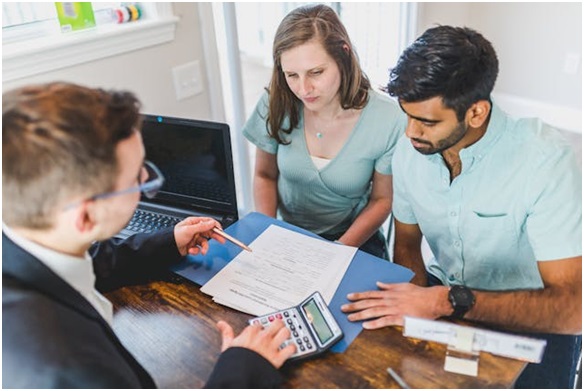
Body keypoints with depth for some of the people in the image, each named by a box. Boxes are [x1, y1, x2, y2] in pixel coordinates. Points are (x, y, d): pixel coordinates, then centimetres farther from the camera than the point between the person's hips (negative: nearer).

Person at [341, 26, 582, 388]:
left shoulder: (543, 158, -26)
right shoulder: (410, 149, -11)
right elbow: (407, 243, 3)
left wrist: (449, 301, -37)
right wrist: (416, 299, -15)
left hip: (530, 315, -2)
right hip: (443, 292, 3)